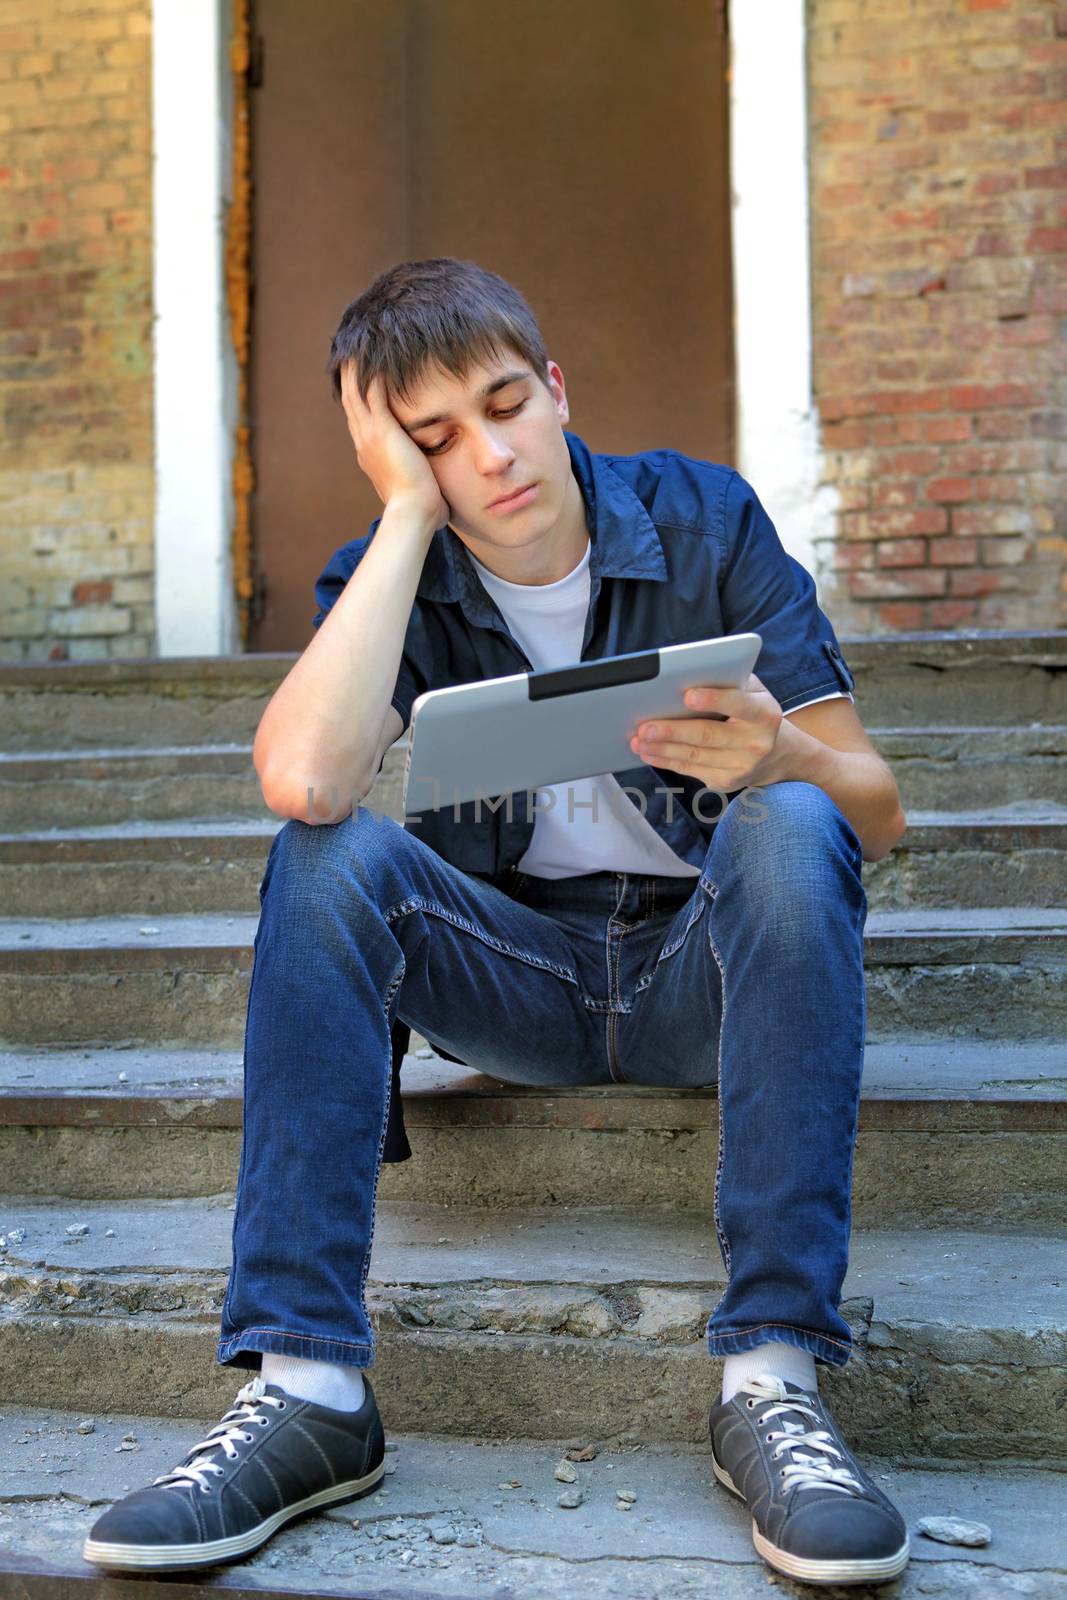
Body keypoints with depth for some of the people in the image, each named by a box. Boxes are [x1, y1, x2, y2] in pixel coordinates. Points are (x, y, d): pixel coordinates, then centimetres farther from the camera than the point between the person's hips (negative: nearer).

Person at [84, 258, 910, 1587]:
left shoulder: (706, 519, -4)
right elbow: (302, 780, -27)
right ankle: (302, 1385, -28)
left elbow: (876, 810, -7)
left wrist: (779, 756, -31)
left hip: (707, 964, -1)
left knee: (788, 825, -31)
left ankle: (772, 1382, -33)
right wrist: (410, 507, -21)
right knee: (332, 852, -25)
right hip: (517, 975, 1)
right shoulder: (387, 578, -2)